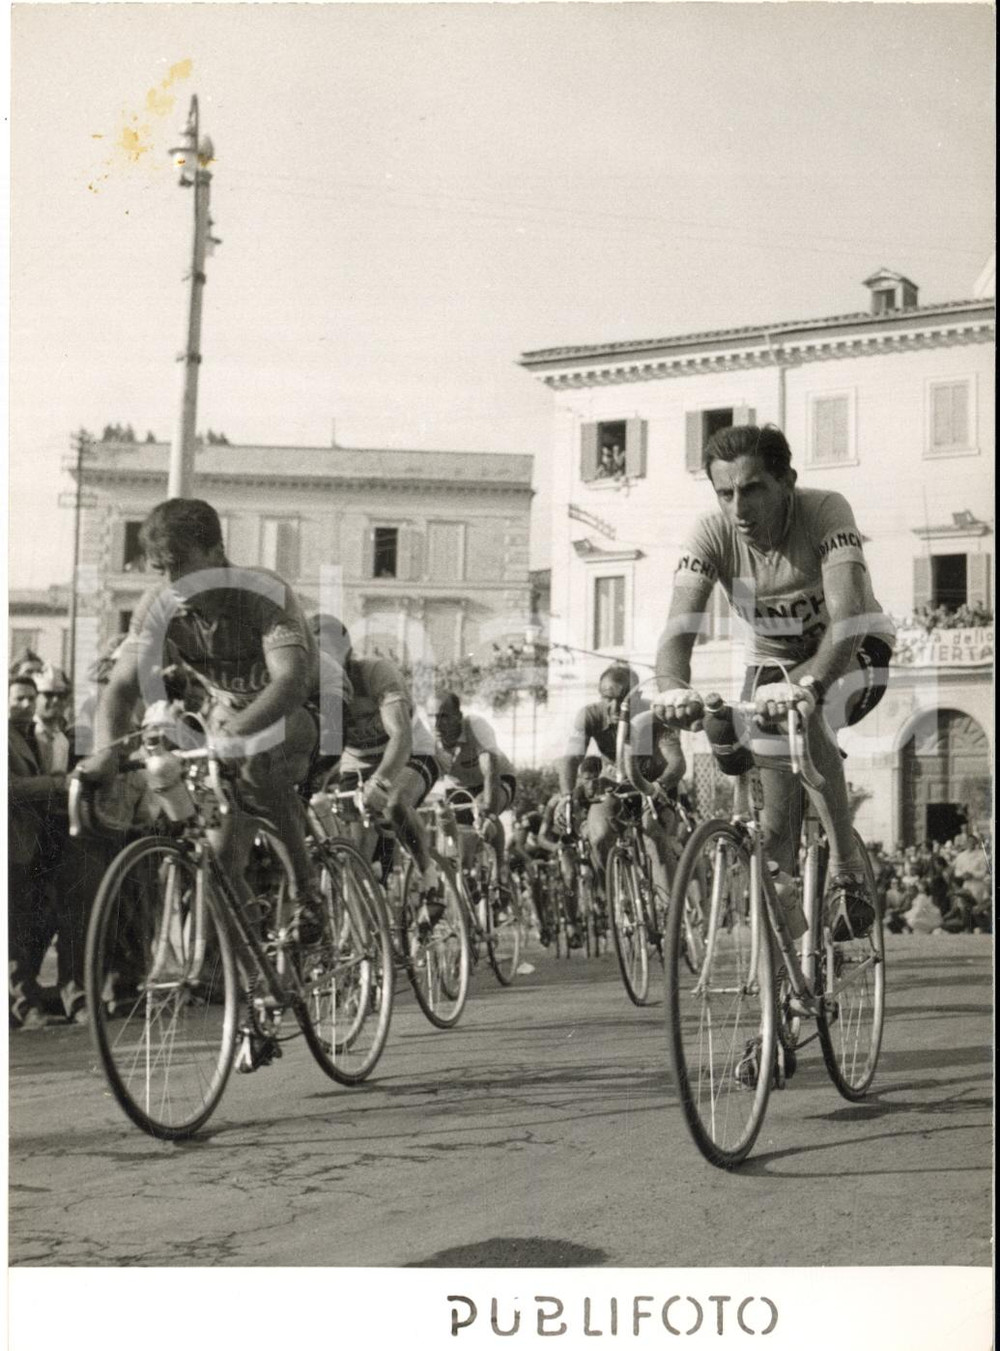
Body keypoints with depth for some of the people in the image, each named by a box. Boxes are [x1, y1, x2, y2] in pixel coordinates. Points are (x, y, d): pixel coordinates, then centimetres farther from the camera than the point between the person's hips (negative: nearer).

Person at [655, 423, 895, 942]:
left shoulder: (825, 511, -31)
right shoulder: (712, 534, -23)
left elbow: (848, 613, -44)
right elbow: (680, 626, -34)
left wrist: (810, 684, -63)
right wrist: (673, 687, -57)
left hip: (852, 653, -4)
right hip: (773, 660, 4)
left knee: (801, 716, -36)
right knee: (777, 824, -8)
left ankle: (847, 875, -26)